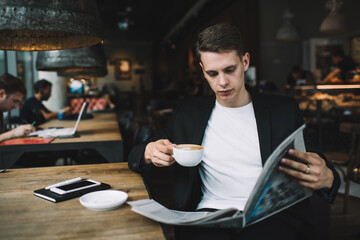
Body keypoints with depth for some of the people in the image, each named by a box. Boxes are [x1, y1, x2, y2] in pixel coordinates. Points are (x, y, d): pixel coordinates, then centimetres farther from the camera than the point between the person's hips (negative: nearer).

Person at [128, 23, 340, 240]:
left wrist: (327, 179, -18)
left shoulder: (284, 110, 9)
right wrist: (150, 152, -11)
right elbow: (136, 156, 14)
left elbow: (318, 167, 8)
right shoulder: (189, 113, 11)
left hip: (271, 216, 1)